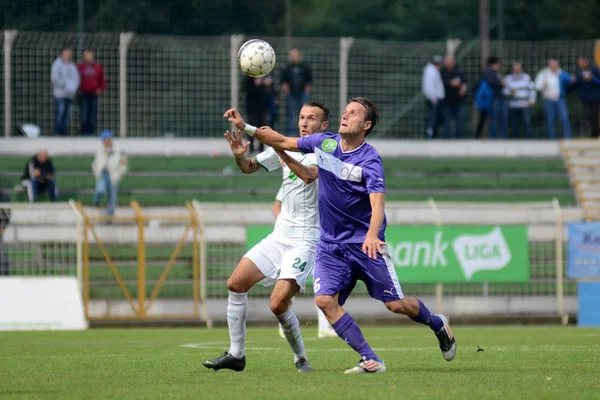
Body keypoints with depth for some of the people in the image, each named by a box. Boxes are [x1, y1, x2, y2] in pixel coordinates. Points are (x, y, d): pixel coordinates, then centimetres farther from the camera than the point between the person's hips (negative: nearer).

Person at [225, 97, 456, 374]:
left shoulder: (370, 160, -16)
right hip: (330, 245, 5)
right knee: (325, 300, -16)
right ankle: (370, 360, -11)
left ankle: (438, 325, 30)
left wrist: (372, 235, -47)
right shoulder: (324, 143, 1)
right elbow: (283, 142, 14)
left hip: (364, 243, -5)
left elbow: (377, 203, -29)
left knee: (396, 305, -3)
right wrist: (245, 127, 7)